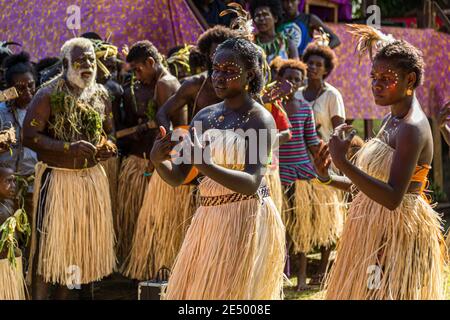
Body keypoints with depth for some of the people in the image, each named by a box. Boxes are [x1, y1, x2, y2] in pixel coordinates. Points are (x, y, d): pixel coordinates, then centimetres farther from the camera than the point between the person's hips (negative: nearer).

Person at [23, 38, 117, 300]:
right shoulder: (48, 96, -12)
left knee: (80, 240, 11)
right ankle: (40, 295, 1)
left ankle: (64, 295, 24)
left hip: (92, 177, 6)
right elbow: (29, 136, -16)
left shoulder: (101, 95, 6)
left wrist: (109, 146, -5)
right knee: (48, 242, -6)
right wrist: (69, 147, -25)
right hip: (57, 178, -6)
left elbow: (109, 131, 19)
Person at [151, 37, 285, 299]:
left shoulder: (259, 119, -10)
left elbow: (252, 183, -22)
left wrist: (206, 165, -35)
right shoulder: (205, 117, 9)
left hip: (247, 219, -6)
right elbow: (176, 177, 7)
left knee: (233, 291, -3)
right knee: (193, 290, 10)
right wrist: (158, 159, -15)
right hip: (208, 219, 6)